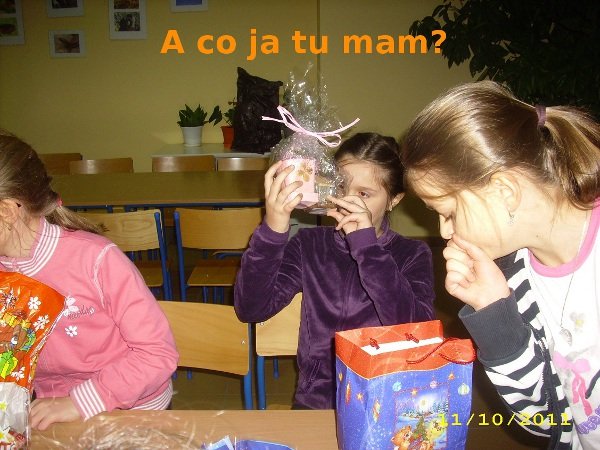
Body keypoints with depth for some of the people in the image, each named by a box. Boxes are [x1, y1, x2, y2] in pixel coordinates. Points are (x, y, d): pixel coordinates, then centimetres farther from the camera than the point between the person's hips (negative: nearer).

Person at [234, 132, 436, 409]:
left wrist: (368, 247, -22)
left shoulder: (412, 255, -1)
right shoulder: (309, 245, 3)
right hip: (316, 404, 1)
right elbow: (250, 309, -8)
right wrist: (272, 230, -22)